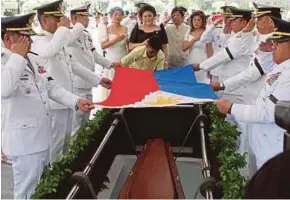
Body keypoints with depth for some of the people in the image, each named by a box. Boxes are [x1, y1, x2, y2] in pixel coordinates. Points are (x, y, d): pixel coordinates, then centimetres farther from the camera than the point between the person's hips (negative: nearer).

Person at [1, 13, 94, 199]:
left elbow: (49, 85, 13)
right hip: (24, 141, -8)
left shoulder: (30, 59, 10)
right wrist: (17, 56, -27)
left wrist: (76, 101, 1)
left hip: (41, 136, 9)